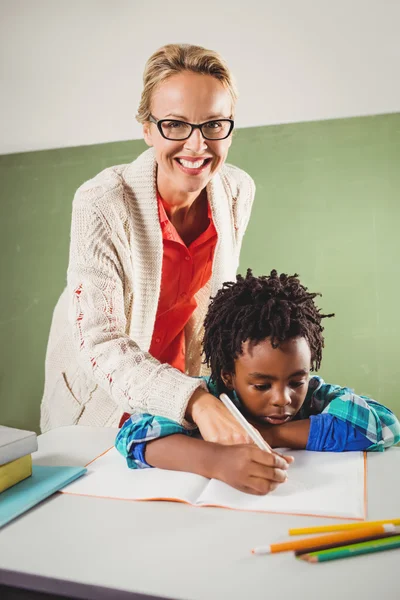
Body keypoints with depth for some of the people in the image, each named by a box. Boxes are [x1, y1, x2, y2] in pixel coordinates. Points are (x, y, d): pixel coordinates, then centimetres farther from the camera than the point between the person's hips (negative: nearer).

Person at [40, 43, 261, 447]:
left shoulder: (238, 192, -17)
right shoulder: (102, 205, -32)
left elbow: (214, 294, -3)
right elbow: (100, 345, -33)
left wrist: (205, 390, 2)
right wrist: (195, 401, -47)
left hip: (176, 366, 4)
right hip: (100, 381, -3)